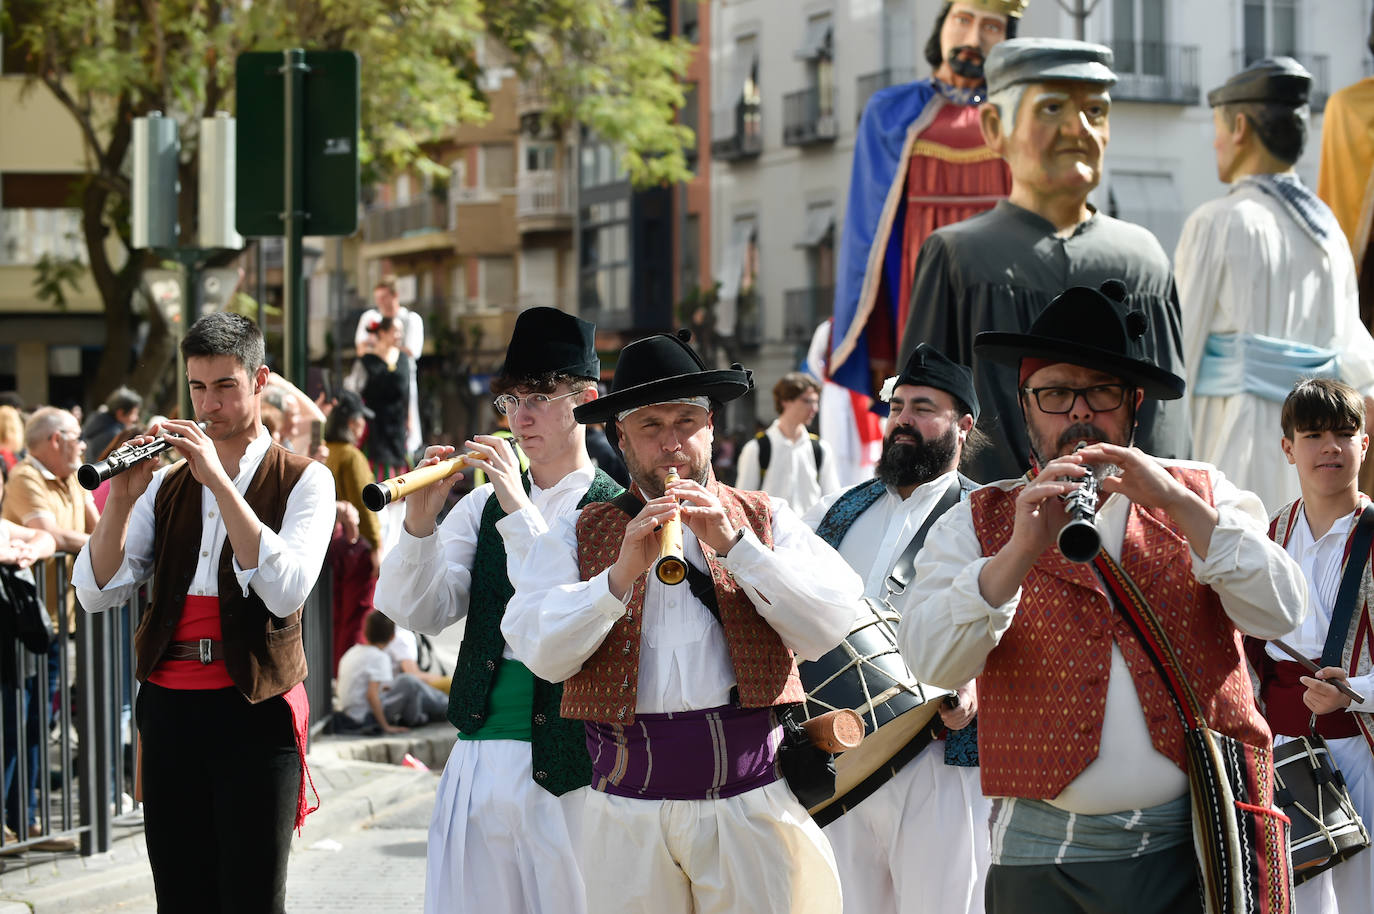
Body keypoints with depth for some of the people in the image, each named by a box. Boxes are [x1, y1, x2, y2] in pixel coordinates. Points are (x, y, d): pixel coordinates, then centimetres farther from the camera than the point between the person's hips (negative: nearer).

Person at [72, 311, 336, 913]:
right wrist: (122, 498, -12)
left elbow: (285, 592, -18)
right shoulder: (168, 483, 13)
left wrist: (219, 480, -20)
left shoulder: (303, 480, 1)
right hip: (168, 704, 4)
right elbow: (98, 593, 3)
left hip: (254, 706, -4)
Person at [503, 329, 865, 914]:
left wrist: (735, 544, -8)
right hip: (627, 811, 0)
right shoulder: (579, 534, 10)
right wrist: (621, 573, -15)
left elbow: (830, 626, -3)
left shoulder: (764, 520, 11)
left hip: (751, 802, 0)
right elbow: (539, 651, -4)